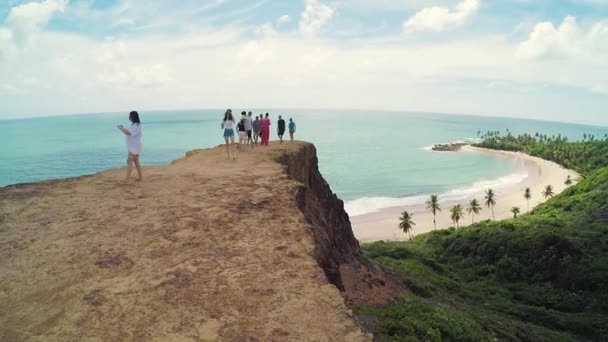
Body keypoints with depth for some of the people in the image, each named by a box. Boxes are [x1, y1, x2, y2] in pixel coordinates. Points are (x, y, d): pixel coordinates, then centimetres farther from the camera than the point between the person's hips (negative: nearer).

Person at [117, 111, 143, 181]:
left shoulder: (136, 126, -19)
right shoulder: (135, 125, 15)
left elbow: (128, 133, -28)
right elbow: (129, 131, 21)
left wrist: (120, 128, -17)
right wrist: (123, 128, 10)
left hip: (135, 147, -10)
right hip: (134, 147, 10)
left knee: (129, 161, -13)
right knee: (136, 162, 14)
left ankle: (127, 178, -17)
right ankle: (140, 177, 20)